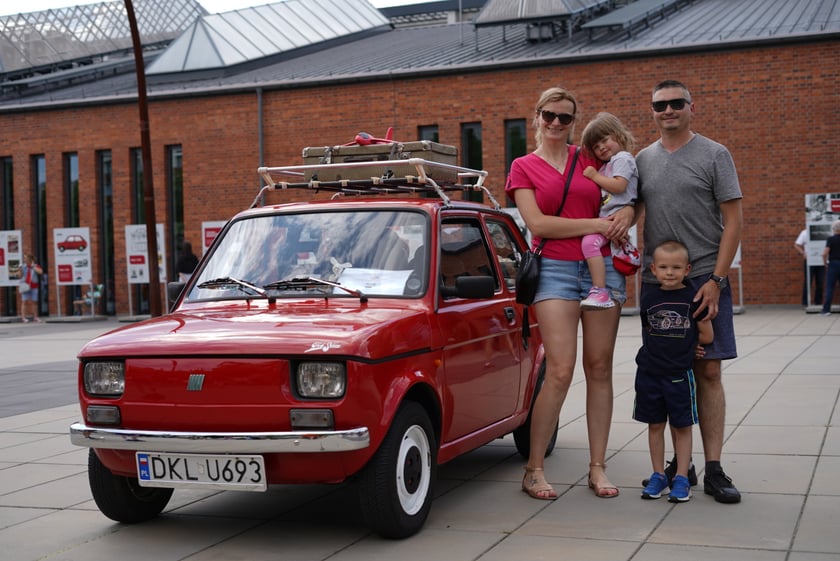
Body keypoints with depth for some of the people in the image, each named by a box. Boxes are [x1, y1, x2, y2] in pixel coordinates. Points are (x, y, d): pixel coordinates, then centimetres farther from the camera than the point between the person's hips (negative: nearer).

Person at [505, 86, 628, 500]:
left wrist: (624, 217, -1)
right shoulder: (523, 167, 5)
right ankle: (534, 470, -1)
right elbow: (537, 223, -7)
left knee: (599, 369, 4)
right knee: (560, 373, -12)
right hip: (555, 270, -3)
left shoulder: (589, 158, 12)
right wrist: (595, 225, -11)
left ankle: (597, 468, 12)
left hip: (602, 267, 3)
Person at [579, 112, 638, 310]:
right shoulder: (607, 165, 31)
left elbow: (619, 186, -15)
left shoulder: (623, 158, 1)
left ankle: (600, 291, -35)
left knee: (589, 241, -29)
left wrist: (595, 176, -7)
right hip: (604, 218, 11)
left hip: (616, 216, -11)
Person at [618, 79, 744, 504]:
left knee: (708, 372, -4)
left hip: (704, 280, -3)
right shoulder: (643, 160, 13)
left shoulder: (714, 155, 1)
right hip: (656, 280, 4)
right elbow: (634, 204, 11)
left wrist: (715, 280, -11)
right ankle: (679, 464, 14)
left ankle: (713, 470, 0)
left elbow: (733, 221, -2)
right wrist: (626, 210, -16)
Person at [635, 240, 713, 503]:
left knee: (682, 426, 5)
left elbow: (707, 336, -3)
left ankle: (681, 478, 13)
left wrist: (681, 343, 3)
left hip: (679, 374, -3)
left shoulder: (692, 299, -5)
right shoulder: (649, 299, 4)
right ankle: (658, 476, 19)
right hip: (649, 373, 3)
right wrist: (681, 341, 5)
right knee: (655, 425, 10)